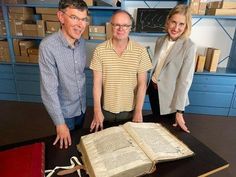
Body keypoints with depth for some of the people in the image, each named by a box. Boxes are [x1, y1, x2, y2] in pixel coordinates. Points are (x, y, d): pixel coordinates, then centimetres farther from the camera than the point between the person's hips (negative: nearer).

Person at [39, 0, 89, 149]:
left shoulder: (82, 42, -7)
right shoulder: (48, 46, -27)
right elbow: (49, 89, -24)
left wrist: (83, 100, 12)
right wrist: (60, 123, -20)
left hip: (82, 106, 5)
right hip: (64, 111, -5)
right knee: (66, 146, 20)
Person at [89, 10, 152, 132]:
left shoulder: (140, 51, -10)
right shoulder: (100, 50, -10)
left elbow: (142, 83, -7)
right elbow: (97, 83, -8)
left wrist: (138, 111, -10)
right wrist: (97, 111, -10)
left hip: (130, 110, 0)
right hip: (106, 109, 0)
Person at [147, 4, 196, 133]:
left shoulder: (189, 47, -17)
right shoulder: (160, 41, -1)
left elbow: (185, 80, -19)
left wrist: (179, 111, -19)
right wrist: (149, 86, 12)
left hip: (170, 97, -5)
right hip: (153, 90, 5)